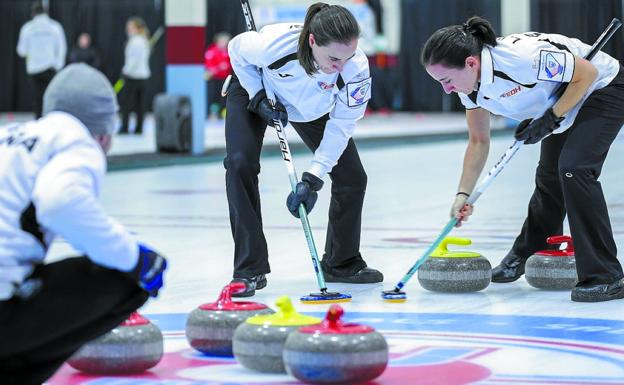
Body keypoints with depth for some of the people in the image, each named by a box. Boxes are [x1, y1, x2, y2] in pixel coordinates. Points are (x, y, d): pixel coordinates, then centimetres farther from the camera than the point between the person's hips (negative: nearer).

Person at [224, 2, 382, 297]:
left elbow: (340, 127, -25)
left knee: (352, 178, -3)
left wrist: (313, 179, -31)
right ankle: (249, 270, -13)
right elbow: (236, 49, -18)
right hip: (256, 89, -2)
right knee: (240, 163, -23)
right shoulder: (274, 43, -43)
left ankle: (342, 263, 20)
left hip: (313, 109, 2)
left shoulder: (357, 69, -37)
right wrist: (259, 97, -24)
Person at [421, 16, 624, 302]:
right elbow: (478, 142, 1)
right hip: (561, 104, 8)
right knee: (549, 177, 16)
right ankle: (523, 256, 41)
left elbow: (587, 73, -26)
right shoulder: (470, 83, -12)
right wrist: (463, 194, -7)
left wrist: (550, 120, -25)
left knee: (574, 168, -23)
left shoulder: (522, 57, -38)